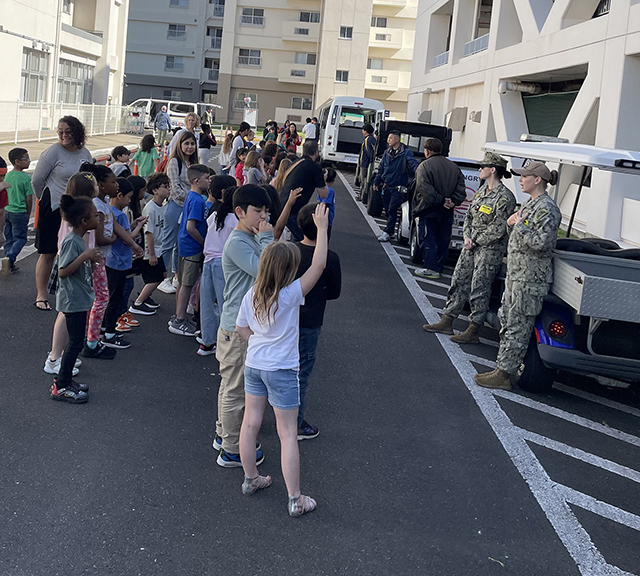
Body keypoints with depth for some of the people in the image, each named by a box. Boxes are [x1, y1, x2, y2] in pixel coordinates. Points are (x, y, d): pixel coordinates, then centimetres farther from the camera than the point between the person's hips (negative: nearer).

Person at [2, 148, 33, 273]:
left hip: (7, 211, 6)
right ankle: (10, 258, -13)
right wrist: (28, 214, 0)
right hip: (20, 212, -6)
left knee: (8, 238, 13)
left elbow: (5, 195, 10)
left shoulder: (7, 176, 4)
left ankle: (9, 264, 17)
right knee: (20, 238, 4)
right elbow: (29, 198, -12)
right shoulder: (25, 178, -15)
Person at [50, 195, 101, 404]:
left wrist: (91, 259, 8)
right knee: (76, 342, -5)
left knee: (76, 341, 15)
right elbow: (62, 271, -24)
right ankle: (61, 387, 3)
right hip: (73, 300, -10)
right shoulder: (71, 241, -20)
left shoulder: (79, 240, 9)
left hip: (80, 299, 10)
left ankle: (65, 379, 25)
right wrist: (85, 256, -29)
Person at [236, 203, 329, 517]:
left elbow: (242, 329, 6)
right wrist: (322, 227, -16)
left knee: (250, 424, 17)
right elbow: (319, 265, -21)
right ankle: (295, 500, 6)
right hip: (282, 371, -5)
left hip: (253, 365, 6)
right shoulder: (291, 294, -21)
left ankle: (251, 479, 33)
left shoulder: (251, 296, -5)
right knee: (288, 434, 1)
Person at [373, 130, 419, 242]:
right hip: (386, 186, 6)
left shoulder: (406, 152, -7)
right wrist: (376, 182, 17)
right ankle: (391, 230, 24)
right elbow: (381, 168, 18)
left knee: (392, 209, -8)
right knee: (387, 209, 10)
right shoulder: (387, 152, 11)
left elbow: (414, 164, -19)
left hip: (398, 188, -6)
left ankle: (387, 232, -4)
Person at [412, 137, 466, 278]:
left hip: (430, 210, -5)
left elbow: (426, 190, -21)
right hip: (447, 213, 6)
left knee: (428, 240, 1)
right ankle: (439, 268, 19)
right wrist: (453, 201, -7)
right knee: (443, 240, 12)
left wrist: (441, 201, -17)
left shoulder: (425, 166, -10)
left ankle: (431, 269, -3)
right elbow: (461, 188, 3)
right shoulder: (454, 167, 10)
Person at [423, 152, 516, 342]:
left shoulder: (504, 197, -16)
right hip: (472, 245, 9)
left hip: (490, 249, -9)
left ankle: (472, 331, 5)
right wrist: (467, 237, 0)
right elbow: (469, 216, 15)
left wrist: (476, 241, -12)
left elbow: (497, 229, -18)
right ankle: (447, 322, 19)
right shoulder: (482, 190, 11)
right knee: (459, 281, 11)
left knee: (479, 289, -3)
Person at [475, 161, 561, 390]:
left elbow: (542, 243, -24)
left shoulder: (547, 208, -16)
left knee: (517, 328, -5)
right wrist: (512, 223, 6)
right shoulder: (530, 203, 15)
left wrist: (520, 225, -18)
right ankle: (502, 368, 24)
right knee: (506, 320, 15)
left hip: (530, 279, -11)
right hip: (516, 274, 11)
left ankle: (504, 374, -1)